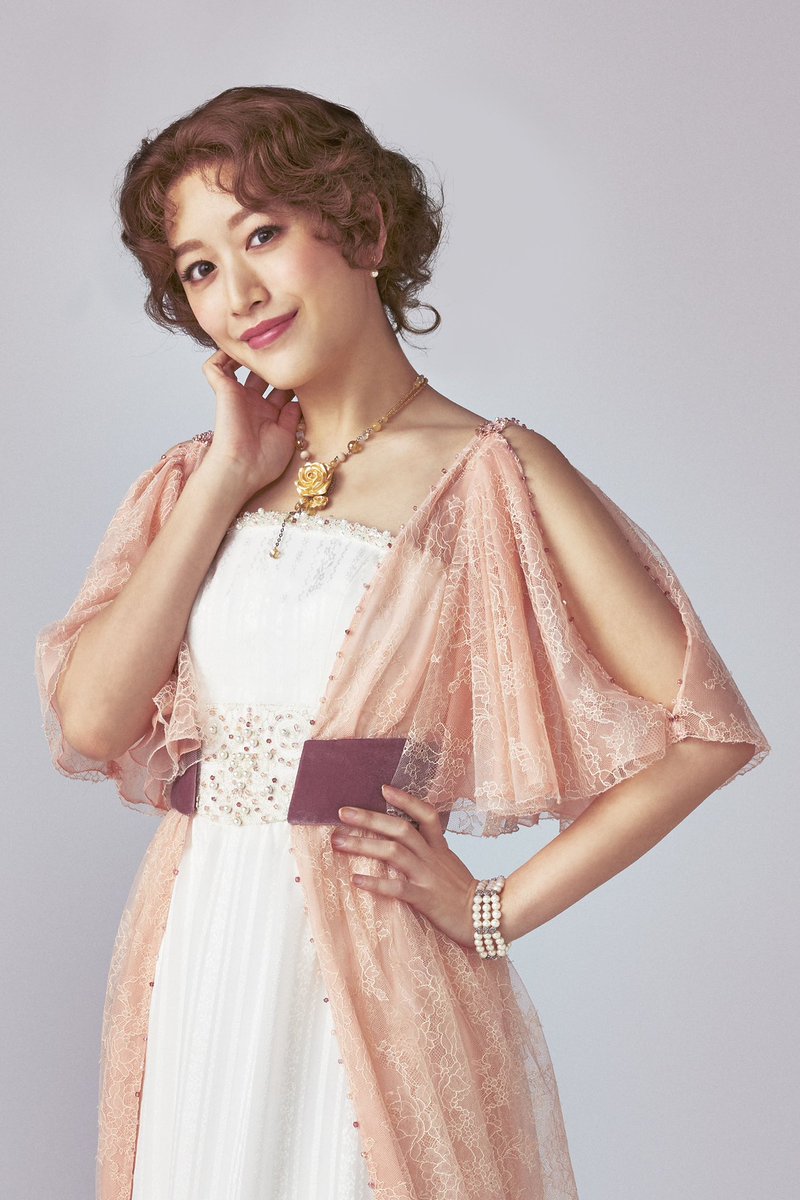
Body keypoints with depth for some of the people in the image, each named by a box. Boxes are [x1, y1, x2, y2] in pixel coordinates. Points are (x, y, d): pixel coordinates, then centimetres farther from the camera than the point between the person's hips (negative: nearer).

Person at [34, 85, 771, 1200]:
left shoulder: (488, 476, -7)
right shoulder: (197, 480, 8)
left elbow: (710, 729, -10)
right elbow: (91, 719, -6)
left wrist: (499, 910, -9)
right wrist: (230, 479, -5)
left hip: (372, 980, -4)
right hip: (190, 976, 5)